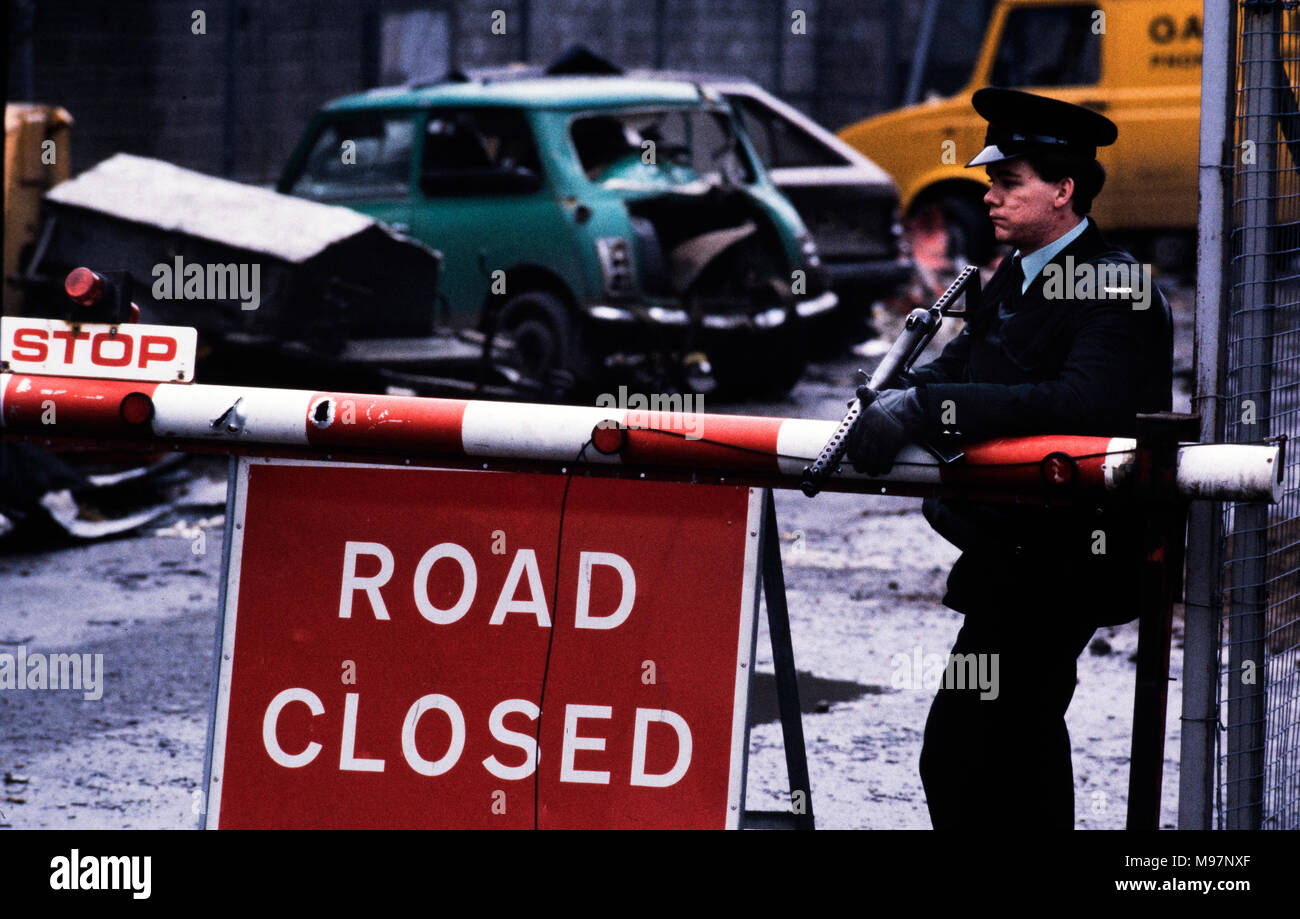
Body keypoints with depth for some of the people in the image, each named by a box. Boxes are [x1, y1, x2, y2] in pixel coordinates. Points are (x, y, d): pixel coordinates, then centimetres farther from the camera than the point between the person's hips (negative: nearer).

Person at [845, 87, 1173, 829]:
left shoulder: (1118, 289, -16)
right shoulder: (1017, 279, 13)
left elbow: (1081, 405, -31)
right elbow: (960, 366, 9)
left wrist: (927, 408, -33)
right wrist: (895, 399, -14)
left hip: (1061, 561, -10)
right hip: (1014, 549, 10)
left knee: (959, 753, -13)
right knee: (1024, 735, 21)